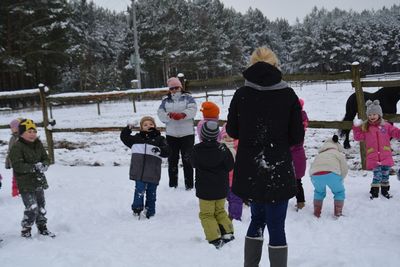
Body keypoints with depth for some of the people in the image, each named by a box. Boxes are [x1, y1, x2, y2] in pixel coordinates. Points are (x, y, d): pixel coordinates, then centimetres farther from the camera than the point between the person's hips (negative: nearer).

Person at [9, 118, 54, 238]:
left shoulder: (38, 145, 6)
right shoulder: (16, 148, -14)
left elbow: (46, 159, 9)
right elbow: (17, 166, -21)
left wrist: (44, 165, -14)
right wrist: (34, 167, -26)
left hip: (39, 182, 7)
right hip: (25, 184, -6)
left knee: (41, 207, 16)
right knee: (32, 208, -11)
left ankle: (42, 228, 33)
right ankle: (25, 231, 8)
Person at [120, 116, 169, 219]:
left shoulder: (159, 139, 6)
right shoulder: (136, 138, 12)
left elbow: (166, 151, -3)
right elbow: (124, 138, 15)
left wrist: (160, 150, -24)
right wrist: (128, 129, -1)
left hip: (153, 172, 0)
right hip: (139, 171, 0)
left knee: (151, 192, 9)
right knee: (139, 189, -6)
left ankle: (150, 211, 20)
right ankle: (137, 208, 9)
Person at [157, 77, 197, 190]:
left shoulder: (188, 97, 3)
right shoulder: (166, 100, 10)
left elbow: (192, 109, -13)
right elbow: (160, 113, -1)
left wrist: (182, 115, -31)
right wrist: (170, 115, -22)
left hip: (187, 133, -3)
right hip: (171, 134, 3)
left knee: (187, 159, 0)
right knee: (172, 159, 7)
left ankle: (189, 184, 7)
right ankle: (172, 184, 16)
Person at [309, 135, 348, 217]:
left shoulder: (319, 154, 36)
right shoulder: (339, 154, 24)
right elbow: (344, 168, 13)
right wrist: (340, 179, 30)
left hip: (315, 175, 4)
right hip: (331, 173, -4)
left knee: (319, 192, 34)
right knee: (339, 192, 24)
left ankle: (316, 213, 31)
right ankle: (338, 213, 20)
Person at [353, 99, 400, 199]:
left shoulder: (386, 125, 4)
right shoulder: (365, 127, 4)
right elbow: (358, 137, 1)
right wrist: (356, 127, -8)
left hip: (386, 156, 2)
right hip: (373, 157, -2)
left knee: (385, 174, 13)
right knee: (377, 175, -9)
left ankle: (385, 191, 31)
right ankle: (374, 192, 5)